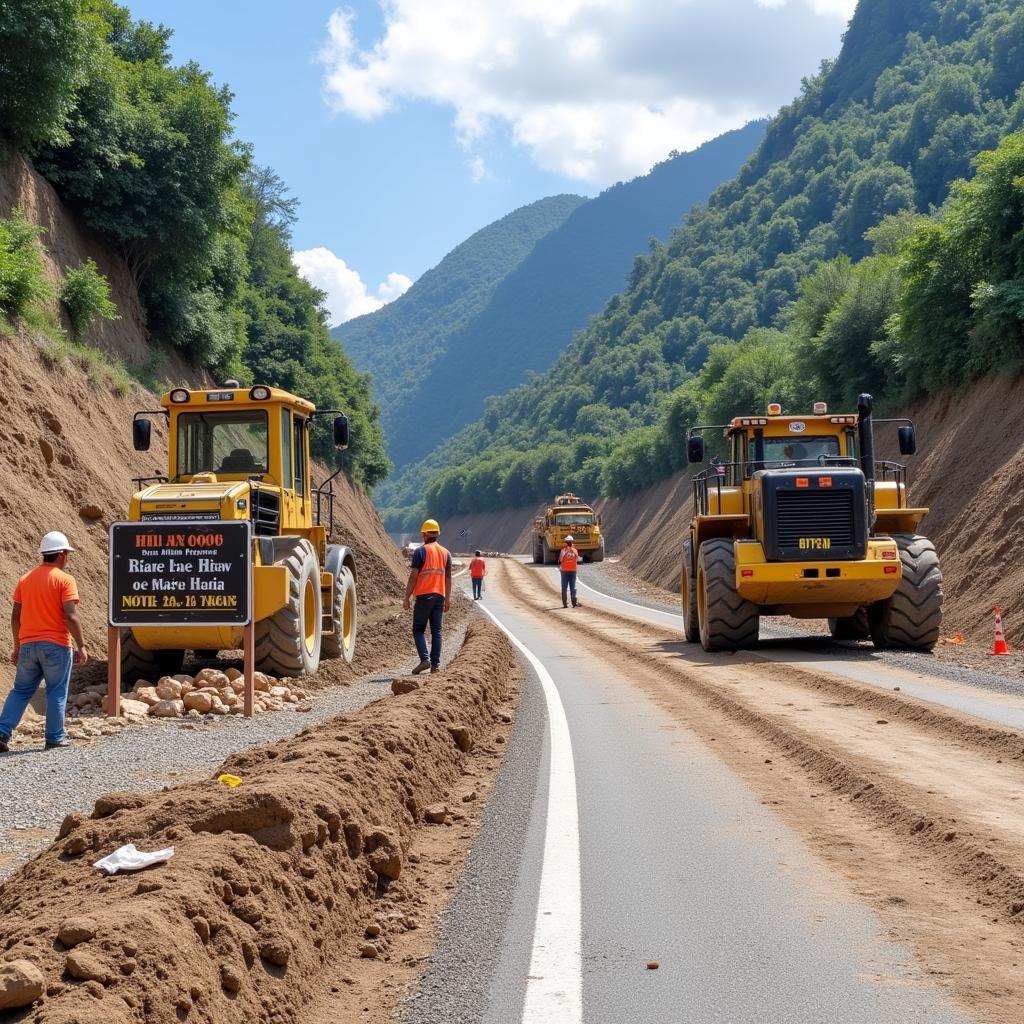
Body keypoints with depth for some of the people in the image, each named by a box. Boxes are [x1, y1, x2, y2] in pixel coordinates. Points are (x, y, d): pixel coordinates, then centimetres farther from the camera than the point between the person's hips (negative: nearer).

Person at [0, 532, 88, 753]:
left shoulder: (25, 579, 10)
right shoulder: (65, 580, -8)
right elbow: (71, 616, -16)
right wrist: (81, 646, -11)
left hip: (28, 645, 5)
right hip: (56, 645, -5)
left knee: (20, 691, 13)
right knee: (56, 693, 5)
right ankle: (55, 738, 9)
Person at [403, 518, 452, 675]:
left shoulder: (420, 552, -6)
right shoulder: (445, 553, 11)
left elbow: (413, 576, -9)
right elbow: (448, 577, 12)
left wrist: (406, 598, -5)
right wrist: (448, 599, 17)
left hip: (424, 596, -5)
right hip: (440, 596, 5)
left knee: (418, 630, 2)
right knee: (436, 631, 7)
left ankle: (425, 660, -12)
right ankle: (435, 664, 4)